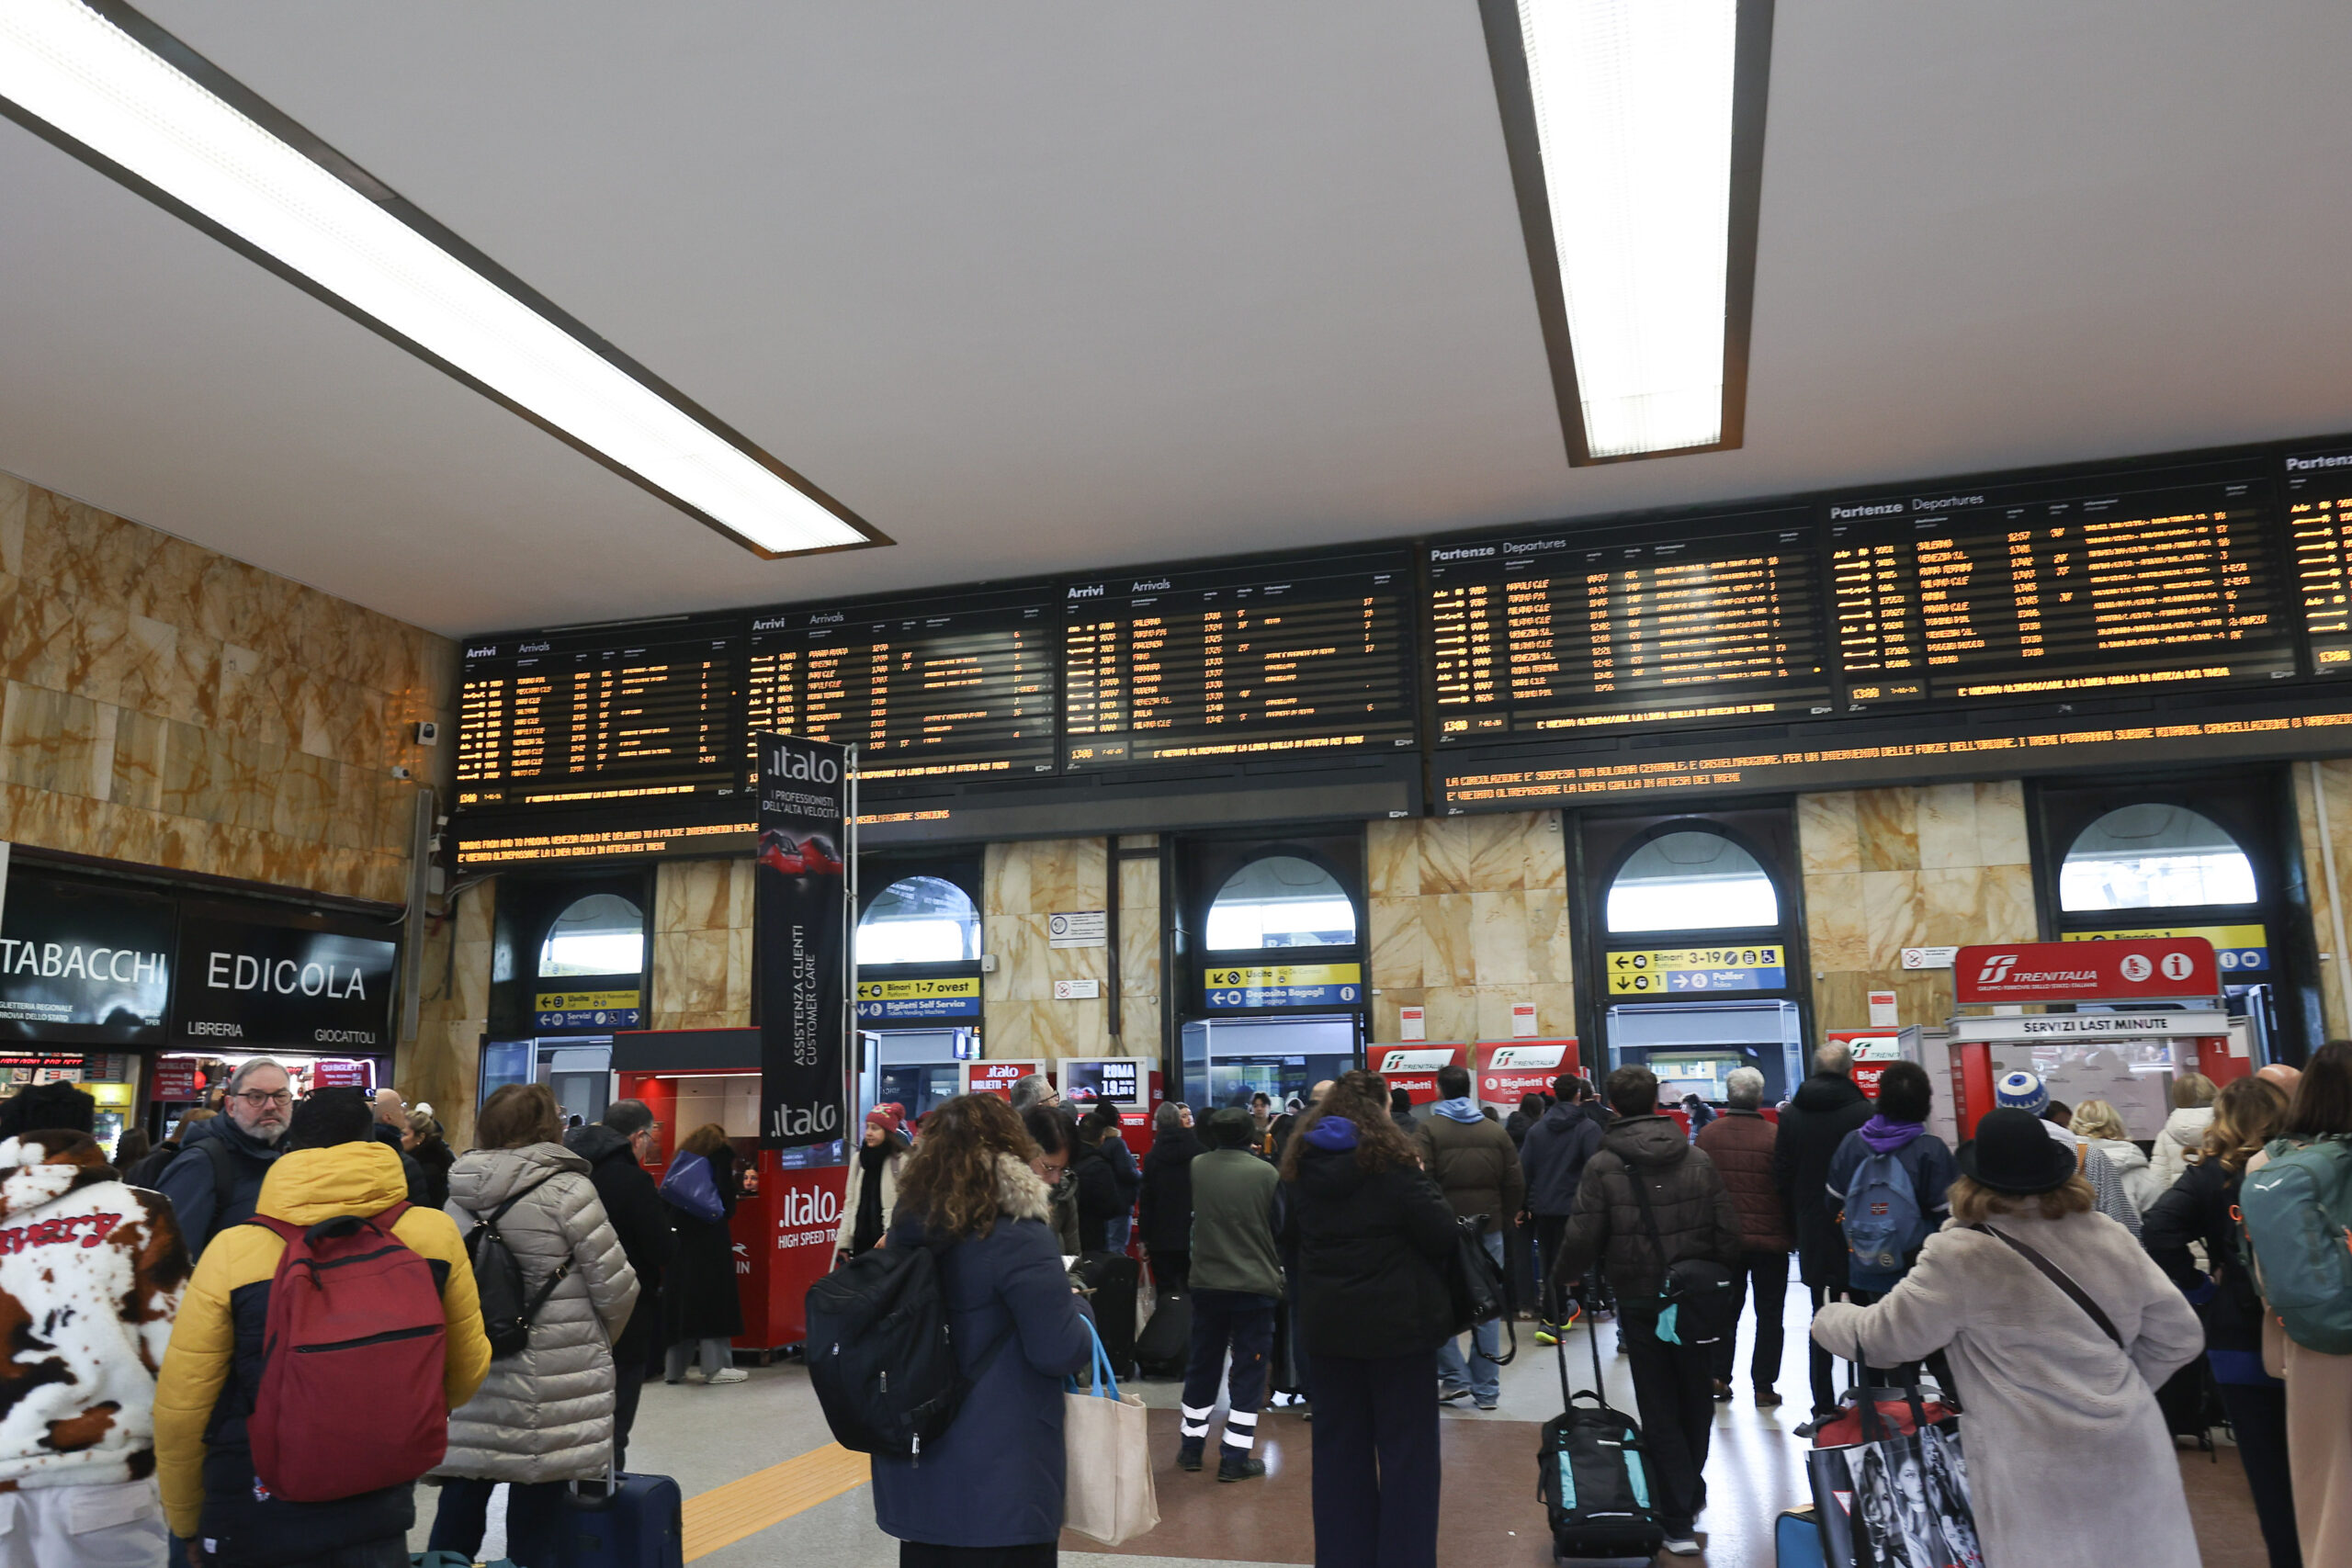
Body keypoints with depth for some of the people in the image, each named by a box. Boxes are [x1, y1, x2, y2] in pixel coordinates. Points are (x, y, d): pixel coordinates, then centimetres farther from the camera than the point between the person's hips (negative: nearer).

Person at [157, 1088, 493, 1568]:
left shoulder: (233, 1250, -16)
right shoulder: (434, 1234, -11)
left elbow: (181, 1407, -10)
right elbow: (466, 1370, 2)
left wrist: (184, 1520, 8)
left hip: (253, 1526, 0)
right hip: (380, 1520, 1)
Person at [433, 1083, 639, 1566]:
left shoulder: (460, 1196, 4)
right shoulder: (567, 1190, -12)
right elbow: (615, 1287, -9)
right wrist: (598, 1341, 9)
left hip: (473, 1376, 5)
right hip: (555, 1381, -5)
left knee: (461, 1503, 14)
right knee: (536, 1509, 3)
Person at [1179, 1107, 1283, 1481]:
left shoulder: (1196, 1169, -6)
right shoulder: (1266, 1173, -14)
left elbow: (1188, 1218, 7)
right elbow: (1281, 1227, -4)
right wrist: (1278, 1270, 13)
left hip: (1206, 1284, 3)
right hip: (1256, 1285, -3)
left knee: (1202, 1366, 17)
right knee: (1249, 1371, 7)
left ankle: (1190, 1447, 28)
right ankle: (1235, 1458, 8)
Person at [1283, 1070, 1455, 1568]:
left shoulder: (1304, 1166, 2)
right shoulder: (1389, 1164, -15)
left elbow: (1291, 1233, 16)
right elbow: (1443, 1235, -14)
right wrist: (1423, 1185, 0)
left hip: (1326, 1324, 5)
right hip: (1395, 1323, -5)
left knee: (1338, 1448, 15)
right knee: (1406, 1450, 6)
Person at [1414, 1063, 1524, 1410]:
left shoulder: (1428, 1129, -6)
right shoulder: (1495, 1131, 7)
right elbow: (1516, 1184, 6)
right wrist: (1503, 1219, 15)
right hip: (1488, 1229, 4)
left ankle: (1455, 1377, 4)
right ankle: (1486, 1390, 12)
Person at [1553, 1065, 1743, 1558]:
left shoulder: (1603, 1167, -11)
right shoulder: (1698, 1160, -2)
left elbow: (1581, 1240, -12)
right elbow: (1729, 1233, -2)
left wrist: (1563, 1272, 8)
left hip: (1640, 1304, -3)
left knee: (1660, 1414, 8)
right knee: (1697, 1405, 20)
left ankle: (1677, 1521, 7)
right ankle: (1691, 1495, 36)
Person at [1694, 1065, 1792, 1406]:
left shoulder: (1707, 1134, -4)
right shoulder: (1774, 1136, -13)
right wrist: (1793, 1235, 5)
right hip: (1769, 1239, -2)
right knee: (1769, 1313, 9)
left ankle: (1719, 1376, 15)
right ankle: (1763, 1387, 11)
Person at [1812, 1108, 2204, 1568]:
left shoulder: (1959, 1255, -14)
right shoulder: (2112, 1239, 2)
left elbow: (1880, 1338, -6)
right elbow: (2180, 1336, 10)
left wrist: (1828, 1318, 14)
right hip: (2132, 1456, 5)